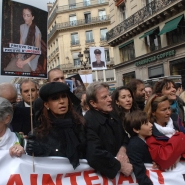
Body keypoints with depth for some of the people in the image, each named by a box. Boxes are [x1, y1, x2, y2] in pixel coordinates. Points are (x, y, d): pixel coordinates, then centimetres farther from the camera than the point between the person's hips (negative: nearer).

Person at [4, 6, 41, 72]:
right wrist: (19, 58, -10)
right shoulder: (22, 27, 2)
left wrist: (25, 62, -15)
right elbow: (21, 44, 5)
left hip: (31, 59, -5)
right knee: (7, 70, -13)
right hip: (21, 55, 5)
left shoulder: (37, 31, -17)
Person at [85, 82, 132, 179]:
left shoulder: (112, 115, 5)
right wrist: (120, 165, -18)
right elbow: (94, 155, -29)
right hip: (104, 173, -6)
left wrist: (122, 150, -7)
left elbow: (124, 136, 14)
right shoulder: (88, 122, -22)